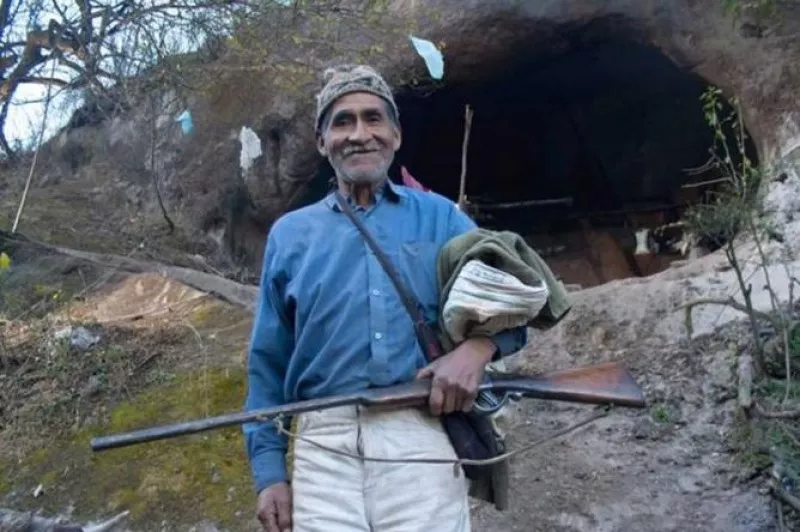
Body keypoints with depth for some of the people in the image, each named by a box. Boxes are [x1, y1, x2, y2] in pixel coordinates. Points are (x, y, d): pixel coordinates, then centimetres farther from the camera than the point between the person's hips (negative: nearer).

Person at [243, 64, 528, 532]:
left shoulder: (440, 218, 11)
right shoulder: (289, 234, 13)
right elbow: (268, 364, 13)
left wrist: (478, 346, -12)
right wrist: (269, 471, 7)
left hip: (423, 436, 0)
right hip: (324, 445, 1)